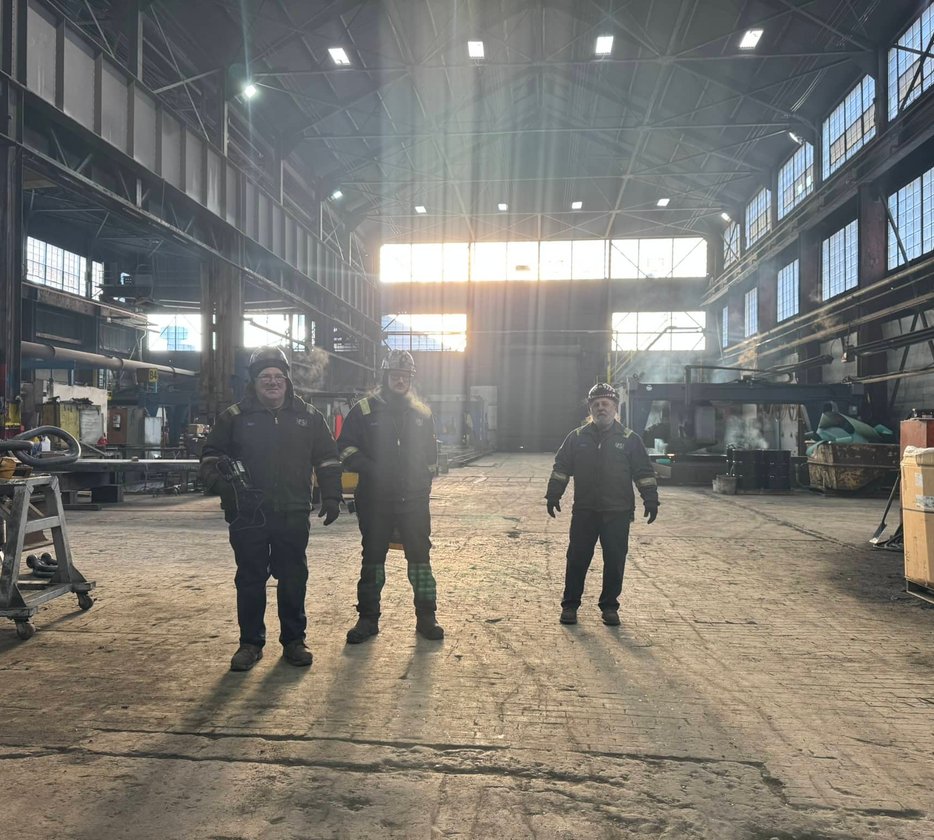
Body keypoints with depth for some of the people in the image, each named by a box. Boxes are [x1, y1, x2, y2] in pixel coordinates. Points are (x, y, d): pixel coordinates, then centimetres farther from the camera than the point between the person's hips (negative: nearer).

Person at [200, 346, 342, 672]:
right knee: (250, 579, 7)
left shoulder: (308, 416, 7)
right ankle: (250, 643, 21)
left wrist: (331, 496, 5)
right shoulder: (234, 416, 4)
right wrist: (219, 481, -9)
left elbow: (327, 459, 12)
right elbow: (210, 456, 9)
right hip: (248, 514, -1)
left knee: (294, 578, 8)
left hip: (293, 514, 1)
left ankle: (293, 640, 22)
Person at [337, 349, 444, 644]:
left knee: (420, 557, 4)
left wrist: (422, 481, 8)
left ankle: (426, 617, 15)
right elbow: (346, 448, 0)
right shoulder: (364, 410, 1)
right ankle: (367, 619, 19)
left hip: (414, 500, 2)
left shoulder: (422, 413, 10)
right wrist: (371, 470, -13)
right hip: (375, 500, -1)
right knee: (372, 558, 8)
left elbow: (430, 453, 19)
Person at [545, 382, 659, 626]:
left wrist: (651, 500, -2)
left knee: (615, 561, 5)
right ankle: (570, 605, 15)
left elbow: (644, 472, 5)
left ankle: (609, 606, 19)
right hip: (584, 511, 1)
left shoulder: (629, 439, 3)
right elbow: (561, 468, 9)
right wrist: (553, 495, 4)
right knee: (577, 559, 3)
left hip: (618, 513, 0)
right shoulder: (577, 437, 5)